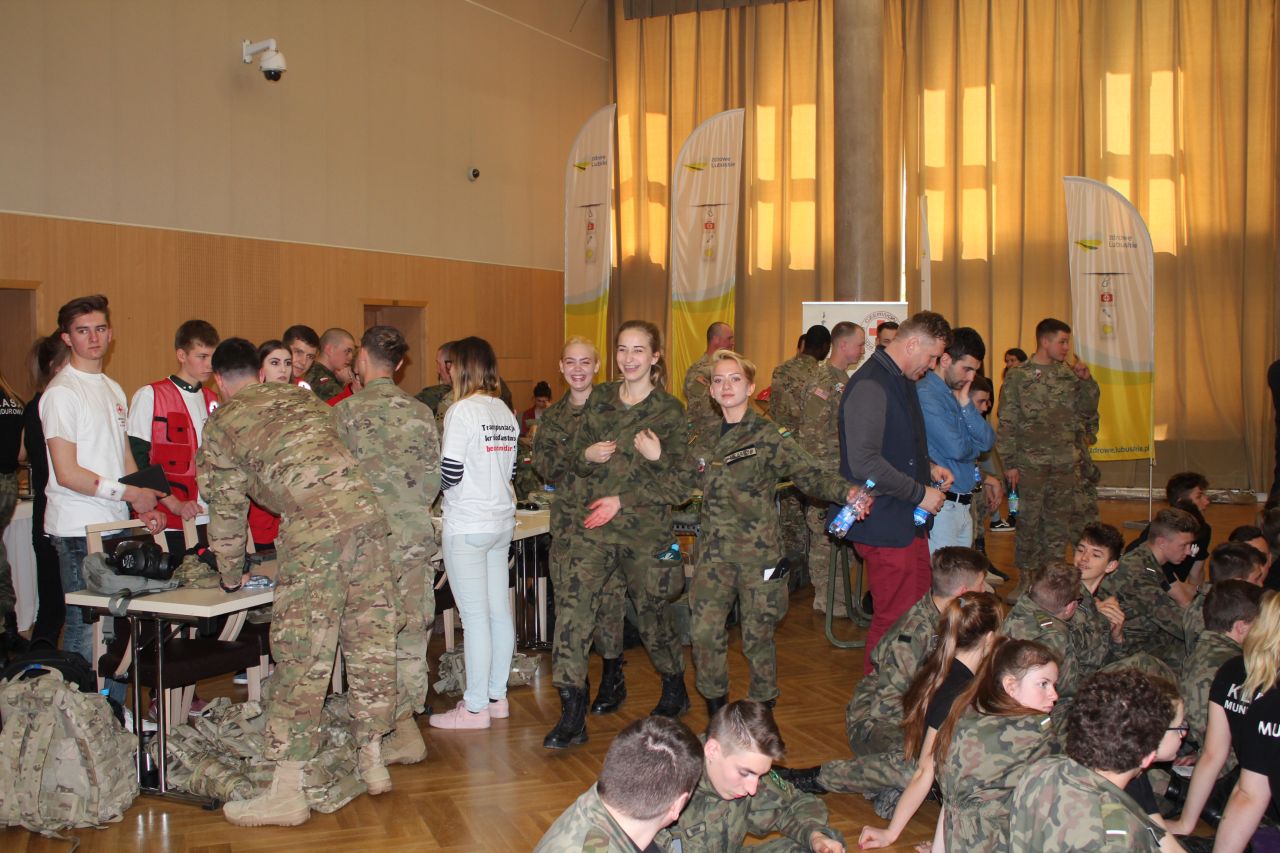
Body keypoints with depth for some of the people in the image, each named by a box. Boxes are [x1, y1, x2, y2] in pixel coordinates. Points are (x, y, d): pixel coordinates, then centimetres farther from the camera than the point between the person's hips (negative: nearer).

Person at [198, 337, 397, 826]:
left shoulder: (222, 421, 12)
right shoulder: (301, 398, 28)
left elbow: (226, 505, 16)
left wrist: (231, 575, 30)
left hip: (313, 527, -6)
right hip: (366, 511, 6)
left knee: (302, 653, -2)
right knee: (370, 638, 12)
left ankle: (287, 792, 3)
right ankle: (373, 761, 24)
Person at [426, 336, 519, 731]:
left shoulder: (461, 412, -13)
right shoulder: (506, 413, 10)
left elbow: (449, 475, -16)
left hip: (467, 527, -8)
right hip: (502, 522, 8)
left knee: (475, 617, -3)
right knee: (499, 611, 12)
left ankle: (475, 708, 5)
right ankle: (497, 697, 22)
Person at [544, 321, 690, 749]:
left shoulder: (669, 410, -4)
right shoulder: (599, 399, 9)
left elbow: (679, 483, -7)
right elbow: (575, 459, 16)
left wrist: (622, 500, -13)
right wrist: (587, 455, -8)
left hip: (647, 530, -3)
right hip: (595, 527, 3)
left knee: (651, 616, 11)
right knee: (573, 610, -11)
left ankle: (675, 690, 39)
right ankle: (572, 717, -6)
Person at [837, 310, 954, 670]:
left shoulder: (901, 381, 14)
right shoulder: (870, 386, -19)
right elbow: (864, 463, -27)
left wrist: (929, 468, 11)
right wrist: (920, 493, -18)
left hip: (910, 522, 10)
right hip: (886, 525, -10)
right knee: (895, 619, -2)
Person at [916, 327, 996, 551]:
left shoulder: (957, 394, 14)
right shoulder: (925, 395, -15)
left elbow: (989, 441, 6)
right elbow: (956, 449, -21)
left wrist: (965, 404, -5)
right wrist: (977, 446, 2)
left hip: (963, 505, 9)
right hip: (940, 505, -9)